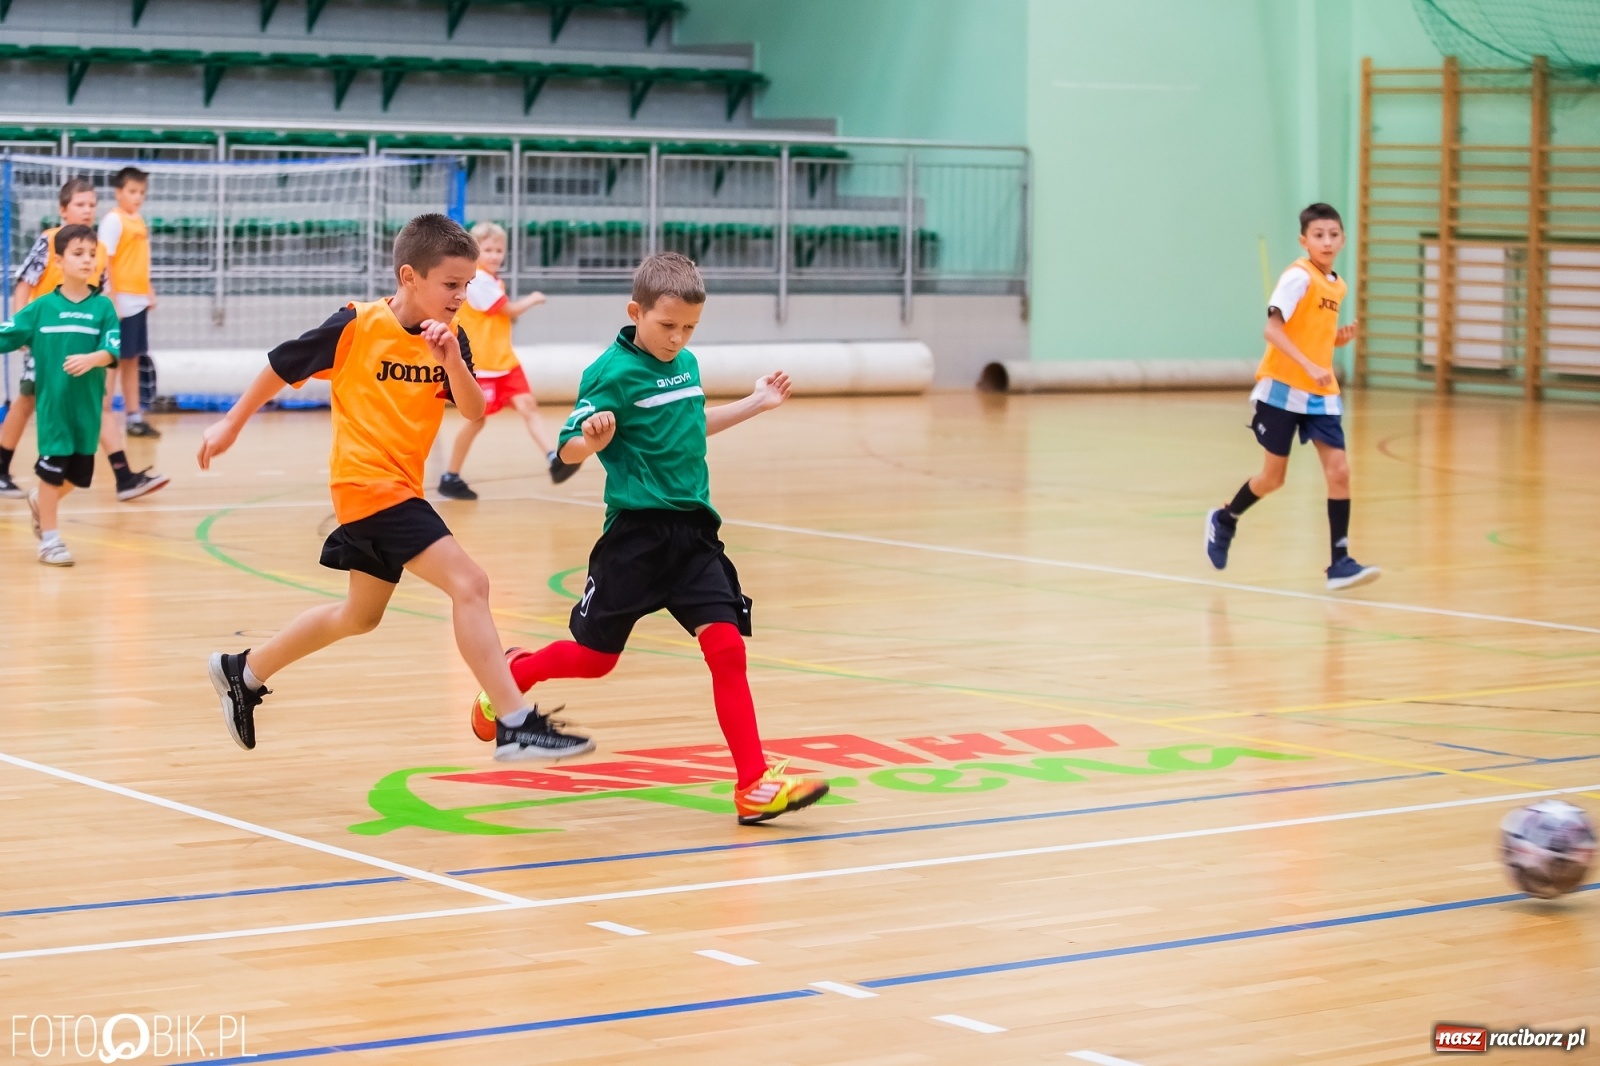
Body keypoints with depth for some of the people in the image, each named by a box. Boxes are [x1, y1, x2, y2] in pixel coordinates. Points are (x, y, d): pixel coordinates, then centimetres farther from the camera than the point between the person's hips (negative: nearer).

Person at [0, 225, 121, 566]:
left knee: (79, 473, 9)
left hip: (87, 404, 2)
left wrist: (90, 359, -30)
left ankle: (41, 502, 39)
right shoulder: (42, 307, -2)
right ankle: (50, 538, 12)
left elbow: (111, 351, -11)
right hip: (53, 401, -2)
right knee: (52, 468, -1)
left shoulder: (103, 307, -1)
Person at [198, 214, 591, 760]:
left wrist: (452, 361, -24)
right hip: (368, 483, -8)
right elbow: (282, 366, 0)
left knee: (360, 616, 23)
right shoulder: (356, 326, -11)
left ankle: (243, 671, 40)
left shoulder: (450, 340, 4)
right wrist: (232, 424, 7)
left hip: (401, 489, 8)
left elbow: (474, 410, -8)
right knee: (468, 583, -20)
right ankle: (516, 725, -24)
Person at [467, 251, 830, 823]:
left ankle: (754, 785, -13)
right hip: (636, 533, -5)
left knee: (726, 644, -10)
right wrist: (593, 437, -34)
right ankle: (512, 676, 38)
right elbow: (569, 450, -13)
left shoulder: (687, 364, 11)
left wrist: (754, 404, 30)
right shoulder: (612, 372, -11)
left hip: (693, 531, 5)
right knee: (595, 657, 6)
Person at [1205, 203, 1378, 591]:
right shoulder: (1298, 276, -13)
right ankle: (1224, 520, 32)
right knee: (1272, 479, 4)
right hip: (1282, 389, -6)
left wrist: (1339, 339, 1)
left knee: (1339, 472, -8)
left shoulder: (1337, 286, 10)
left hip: (1321, 393, 6)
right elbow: (1272, 329, -24)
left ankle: (1340, 562, -6)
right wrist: (1310, 367, -33)